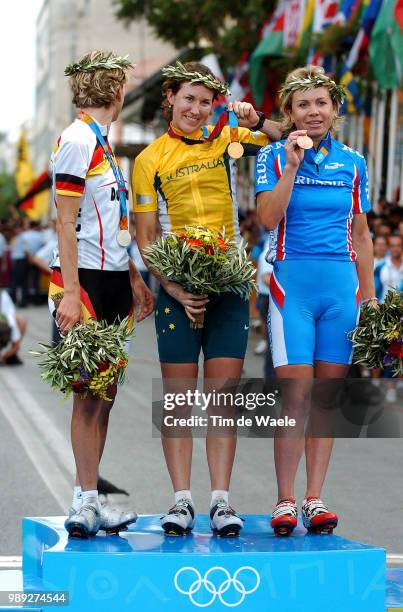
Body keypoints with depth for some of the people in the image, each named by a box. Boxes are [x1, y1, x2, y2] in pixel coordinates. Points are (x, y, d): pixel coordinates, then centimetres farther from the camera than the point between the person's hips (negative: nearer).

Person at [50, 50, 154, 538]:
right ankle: (86, 505, -1)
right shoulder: (77, 140, -10)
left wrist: (133, 278, 21)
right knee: (90, 393, -6)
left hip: (110, 281, 9)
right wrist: (70, 292, -20)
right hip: (86, 282, -9)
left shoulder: (100, 141, 18)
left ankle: (89, 500, 16)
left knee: (102, 393, 10)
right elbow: (67, 224, -15)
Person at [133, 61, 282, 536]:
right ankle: (181, 499, 4)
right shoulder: (151, 159, 3)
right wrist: (174, 288, -10)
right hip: (177, 288, -1)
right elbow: (144, 237, 1)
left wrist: (257, 123, -6)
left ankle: (221, 500, 3)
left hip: (229, 283, 2)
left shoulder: (227, 140, 9)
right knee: (178, 394, 0)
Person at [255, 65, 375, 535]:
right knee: (297, 394, -9)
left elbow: (360, 233, 16)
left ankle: (315, 499, 8)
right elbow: (268, 218, -12)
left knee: (329, 395, 3)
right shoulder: (274, 157, 2)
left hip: (342, 283, 3)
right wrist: (292, 165, -16)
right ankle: (285, 501, -3)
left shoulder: (352, 163, 11)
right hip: (294, 281, -3)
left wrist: (369, 294, 13)